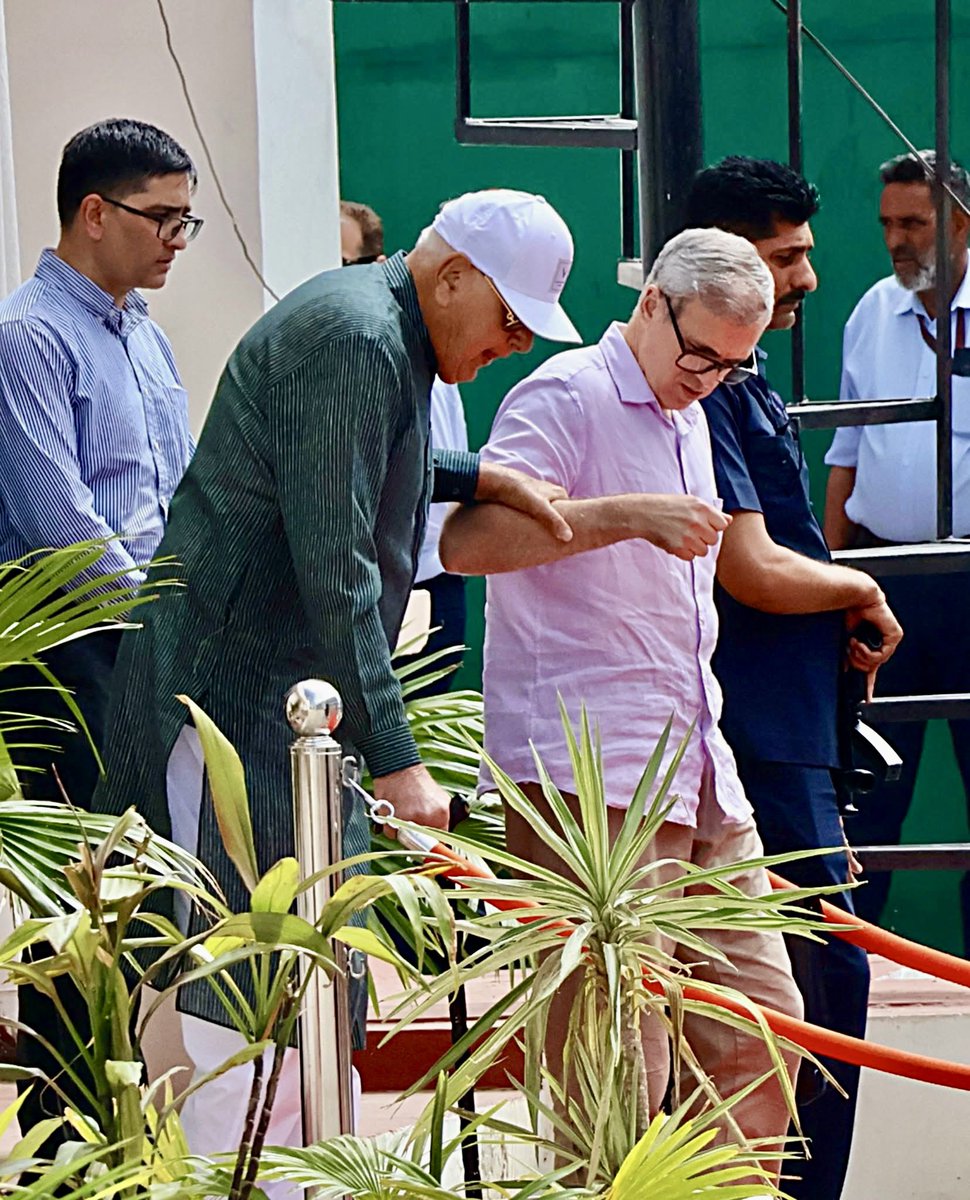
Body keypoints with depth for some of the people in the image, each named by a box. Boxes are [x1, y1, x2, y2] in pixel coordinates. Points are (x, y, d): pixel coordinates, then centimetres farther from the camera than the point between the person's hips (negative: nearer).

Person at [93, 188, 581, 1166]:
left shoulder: (376, 327, 16)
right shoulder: (356, 341, -17)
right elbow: (332, 565, -23)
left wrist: (480, 478, 19)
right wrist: (395, 759, -22)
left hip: (294, 703, 11)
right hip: (238, 700, -11)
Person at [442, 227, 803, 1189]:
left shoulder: (686, 420, 22)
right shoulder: (566, 397, -7)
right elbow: (467, 541, -21)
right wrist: (628, 516, -28)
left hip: (697, 775, 9)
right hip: (590, 780, -9)